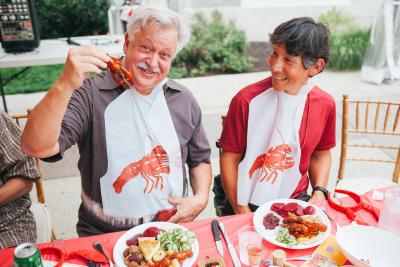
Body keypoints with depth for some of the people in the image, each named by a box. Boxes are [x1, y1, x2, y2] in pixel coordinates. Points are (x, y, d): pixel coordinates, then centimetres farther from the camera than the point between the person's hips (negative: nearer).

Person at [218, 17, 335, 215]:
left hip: (296, 201, 3)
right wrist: (242, 212, -10)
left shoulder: (325, 104, -4)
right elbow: (230, 159, -9)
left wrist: (319, 193, -3)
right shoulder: (247, 100, -15)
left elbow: (321, 154, 11)